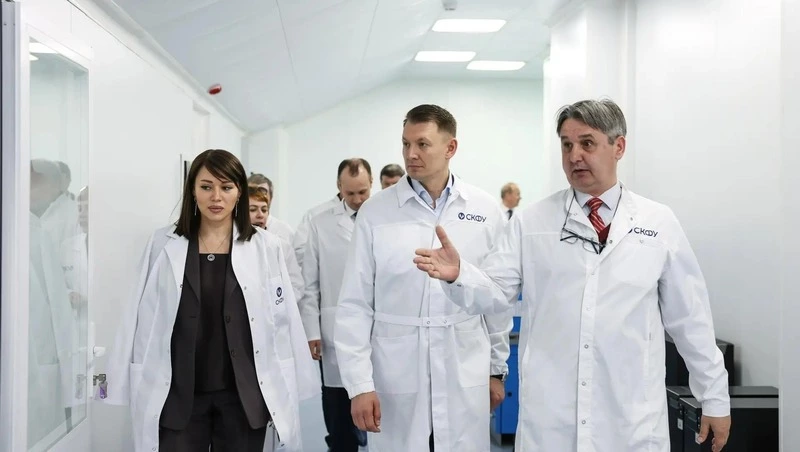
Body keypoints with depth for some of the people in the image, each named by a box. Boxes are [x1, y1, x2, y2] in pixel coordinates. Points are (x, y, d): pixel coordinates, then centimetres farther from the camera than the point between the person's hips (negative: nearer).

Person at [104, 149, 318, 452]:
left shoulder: (266, 248, -1)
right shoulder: (163, 245, 0)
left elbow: (283, 322, 1)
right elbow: (141, 321, 2)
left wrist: (287, 392, 0)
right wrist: (130, 387, 2)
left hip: (244, 395, 0)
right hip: (178, 396, 0)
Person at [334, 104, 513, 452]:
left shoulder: (486, 211, 0)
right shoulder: (375, 212, -3)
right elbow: (355, 305, -3)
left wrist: (497, 369, 10)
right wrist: (359, 384, -7)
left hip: (466, 379, 1)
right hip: (396, 379, -1)